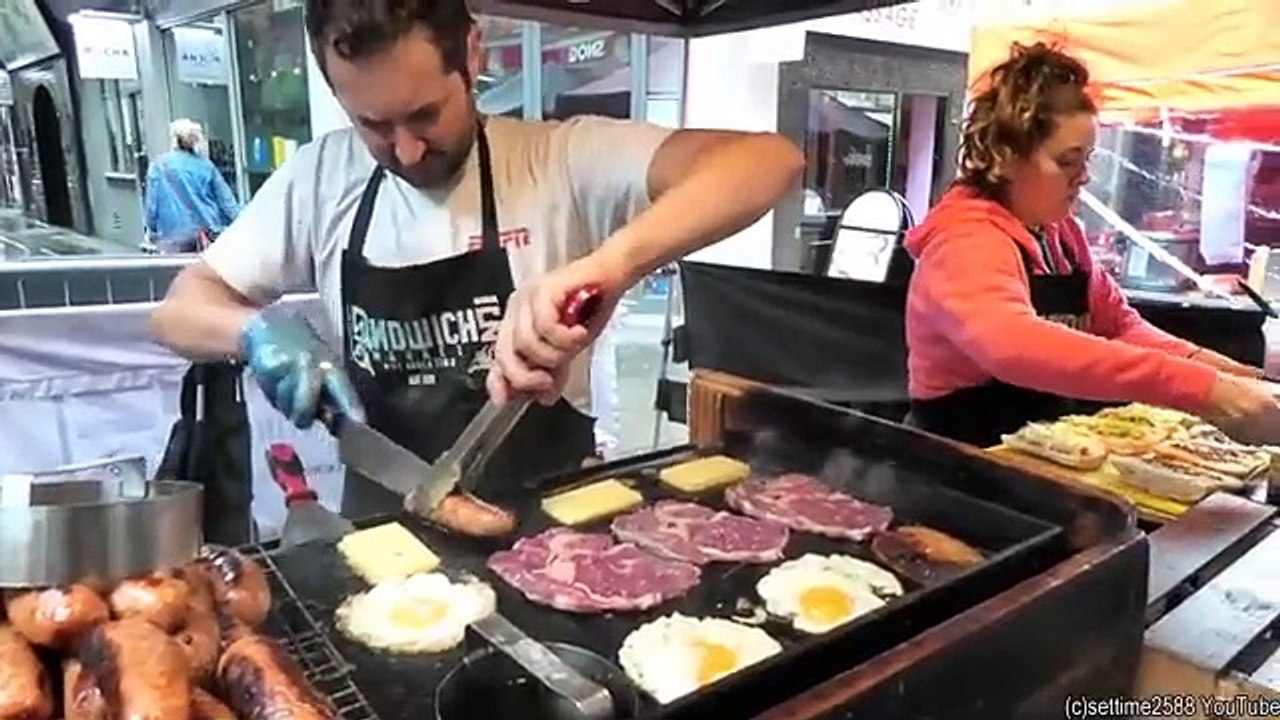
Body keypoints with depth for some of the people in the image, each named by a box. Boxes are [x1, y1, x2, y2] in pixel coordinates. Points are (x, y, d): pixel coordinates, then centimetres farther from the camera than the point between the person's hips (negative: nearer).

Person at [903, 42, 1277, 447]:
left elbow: (1118, 324, 12)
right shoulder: (966, 242, -18)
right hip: (967, 458, -7)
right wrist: (1197, 386, -35)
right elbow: (1017, 346, -36)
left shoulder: (1062, 232, 7)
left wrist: (1192, 360, -7)